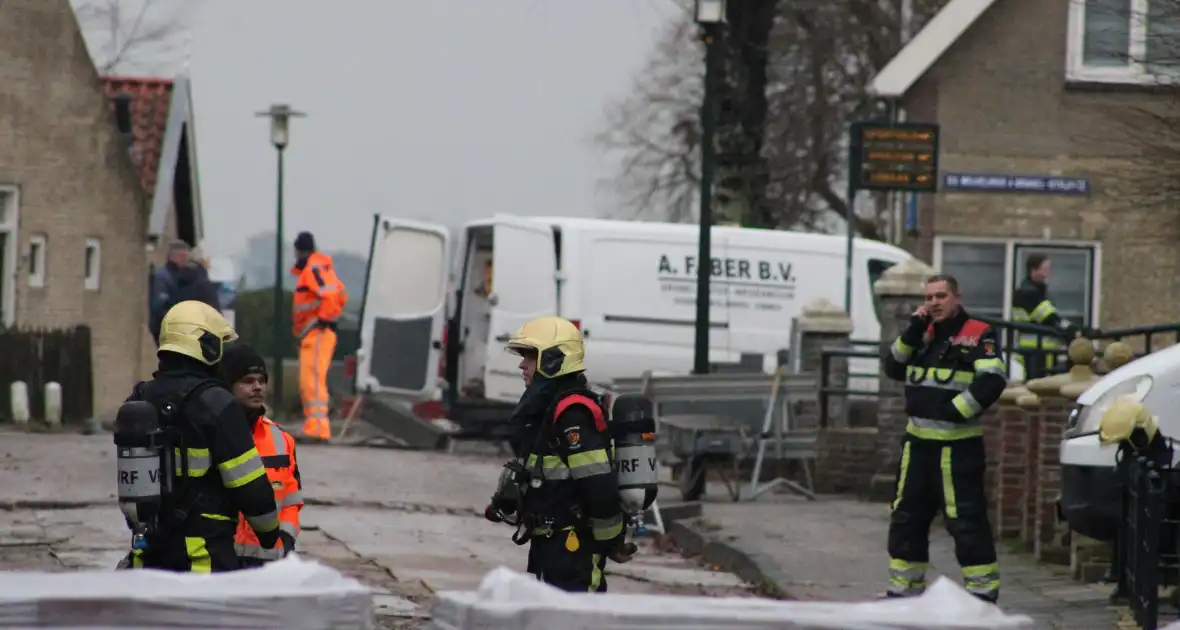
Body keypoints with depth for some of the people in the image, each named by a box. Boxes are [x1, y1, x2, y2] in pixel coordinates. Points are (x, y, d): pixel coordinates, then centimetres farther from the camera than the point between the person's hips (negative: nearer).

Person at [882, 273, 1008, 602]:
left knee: (966, 519, -8)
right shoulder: (924, 334, 15)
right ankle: (904, 586, 21)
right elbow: (893, 368, 10)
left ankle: (983, 588, -3)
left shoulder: (977, 336, -7)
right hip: (918, 442, 8)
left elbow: (992, 381, -17)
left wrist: (956, 409, -19)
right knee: (906, 515, 12)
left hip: (958, 444, -7)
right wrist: (912, 334, -2)